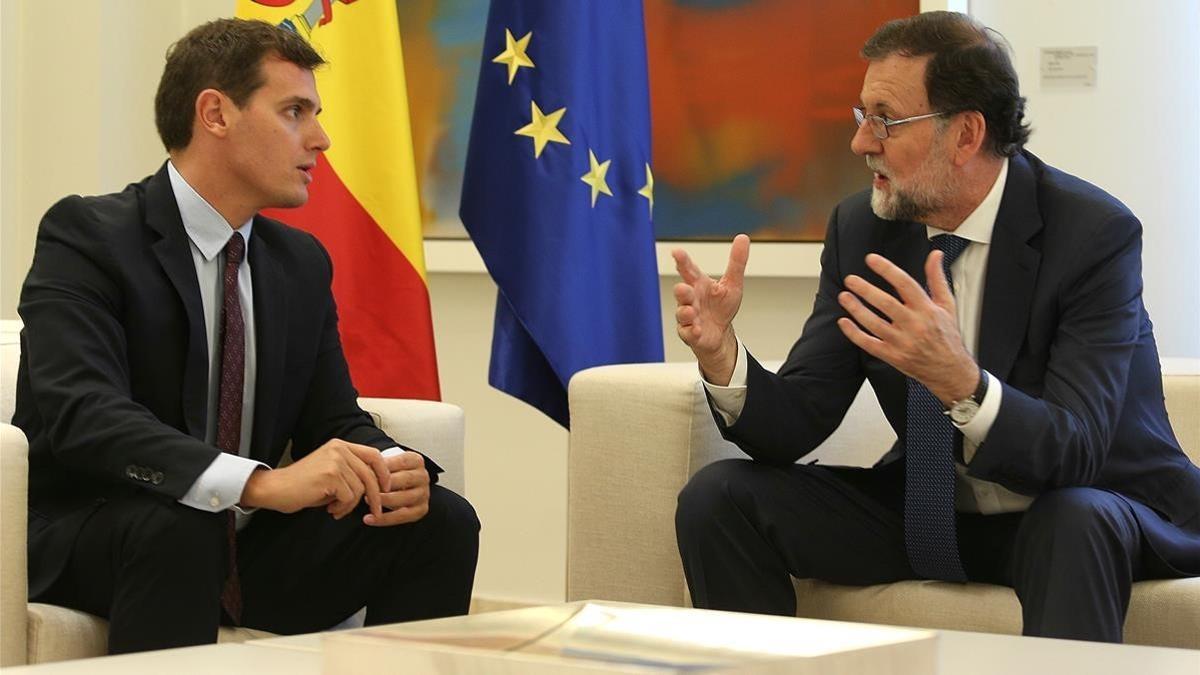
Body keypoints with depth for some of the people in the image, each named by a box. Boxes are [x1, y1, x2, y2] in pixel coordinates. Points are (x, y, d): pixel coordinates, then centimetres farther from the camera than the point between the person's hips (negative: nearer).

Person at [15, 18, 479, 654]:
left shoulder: (302, 263, 9)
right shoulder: (86, 235, -12)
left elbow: (334, 422, 9)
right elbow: (81, 412, -26)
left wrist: (392, 467, -17)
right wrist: (262, 482, -39)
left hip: (246, 547, 6)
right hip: (83, 548, -6)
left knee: (440, 520, -12)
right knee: (177, 527, -37)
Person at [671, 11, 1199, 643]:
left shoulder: (1094, 233, -19)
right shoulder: (861, 228, -3)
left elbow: (1073, 453, -28)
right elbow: (797, 424, -4)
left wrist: (962, 383, -46)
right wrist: (722, 355, -25)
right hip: (928, 514, 5)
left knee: (1075, 523, -40)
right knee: (717, 497, -10)